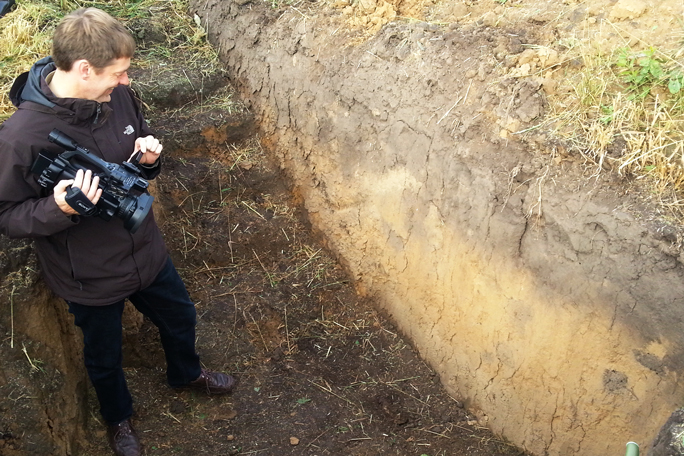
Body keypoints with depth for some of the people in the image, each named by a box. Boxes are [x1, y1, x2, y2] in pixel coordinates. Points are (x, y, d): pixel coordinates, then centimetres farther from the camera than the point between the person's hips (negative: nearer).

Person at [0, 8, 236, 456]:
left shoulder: (120, 97, -14)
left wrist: (150, 157, -17)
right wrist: (58, 209, -37)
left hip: (146, 251, 5)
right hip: (90, 277, -5)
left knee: (180, 317, 28)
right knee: (104, 357, 22)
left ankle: (186, 373, 63)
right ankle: (119, 417, 56)